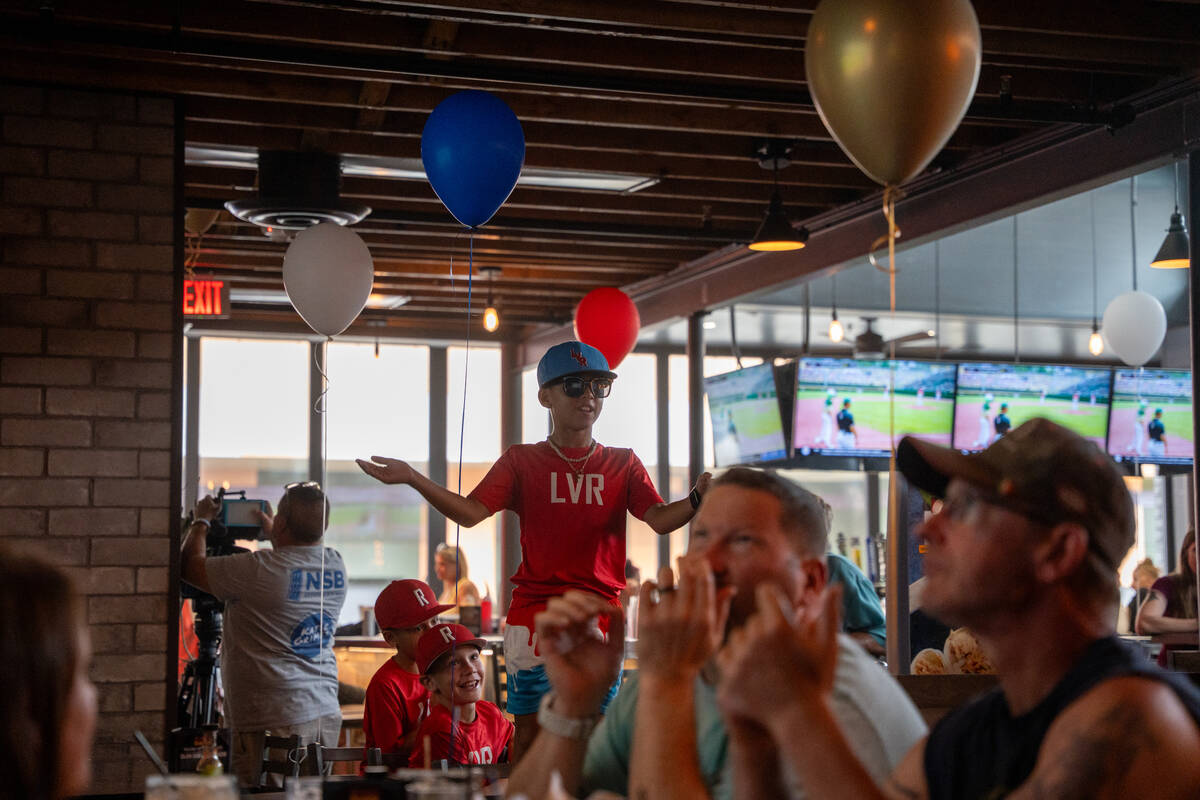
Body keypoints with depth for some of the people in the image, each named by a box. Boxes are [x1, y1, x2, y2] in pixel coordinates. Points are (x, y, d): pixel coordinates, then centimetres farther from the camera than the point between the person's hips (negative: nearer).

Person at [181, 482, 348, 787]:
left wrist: (202, 520, 14)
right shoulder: (337, 566, 3)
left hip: (274, 719, -7)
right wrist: (271, 532, 38)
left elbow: (190, 565, -2)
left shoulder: (259, 570, -17)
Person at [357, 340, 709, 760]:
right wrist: (412, 478, -19)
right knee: (529, 729, 2)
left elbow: (660, 519, -6)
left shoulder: (623, 464, 9)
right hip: (534, 613, -1)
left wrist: (698, 498, -27)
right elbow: (471, 512, -5)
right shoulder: (522, 461, 6)